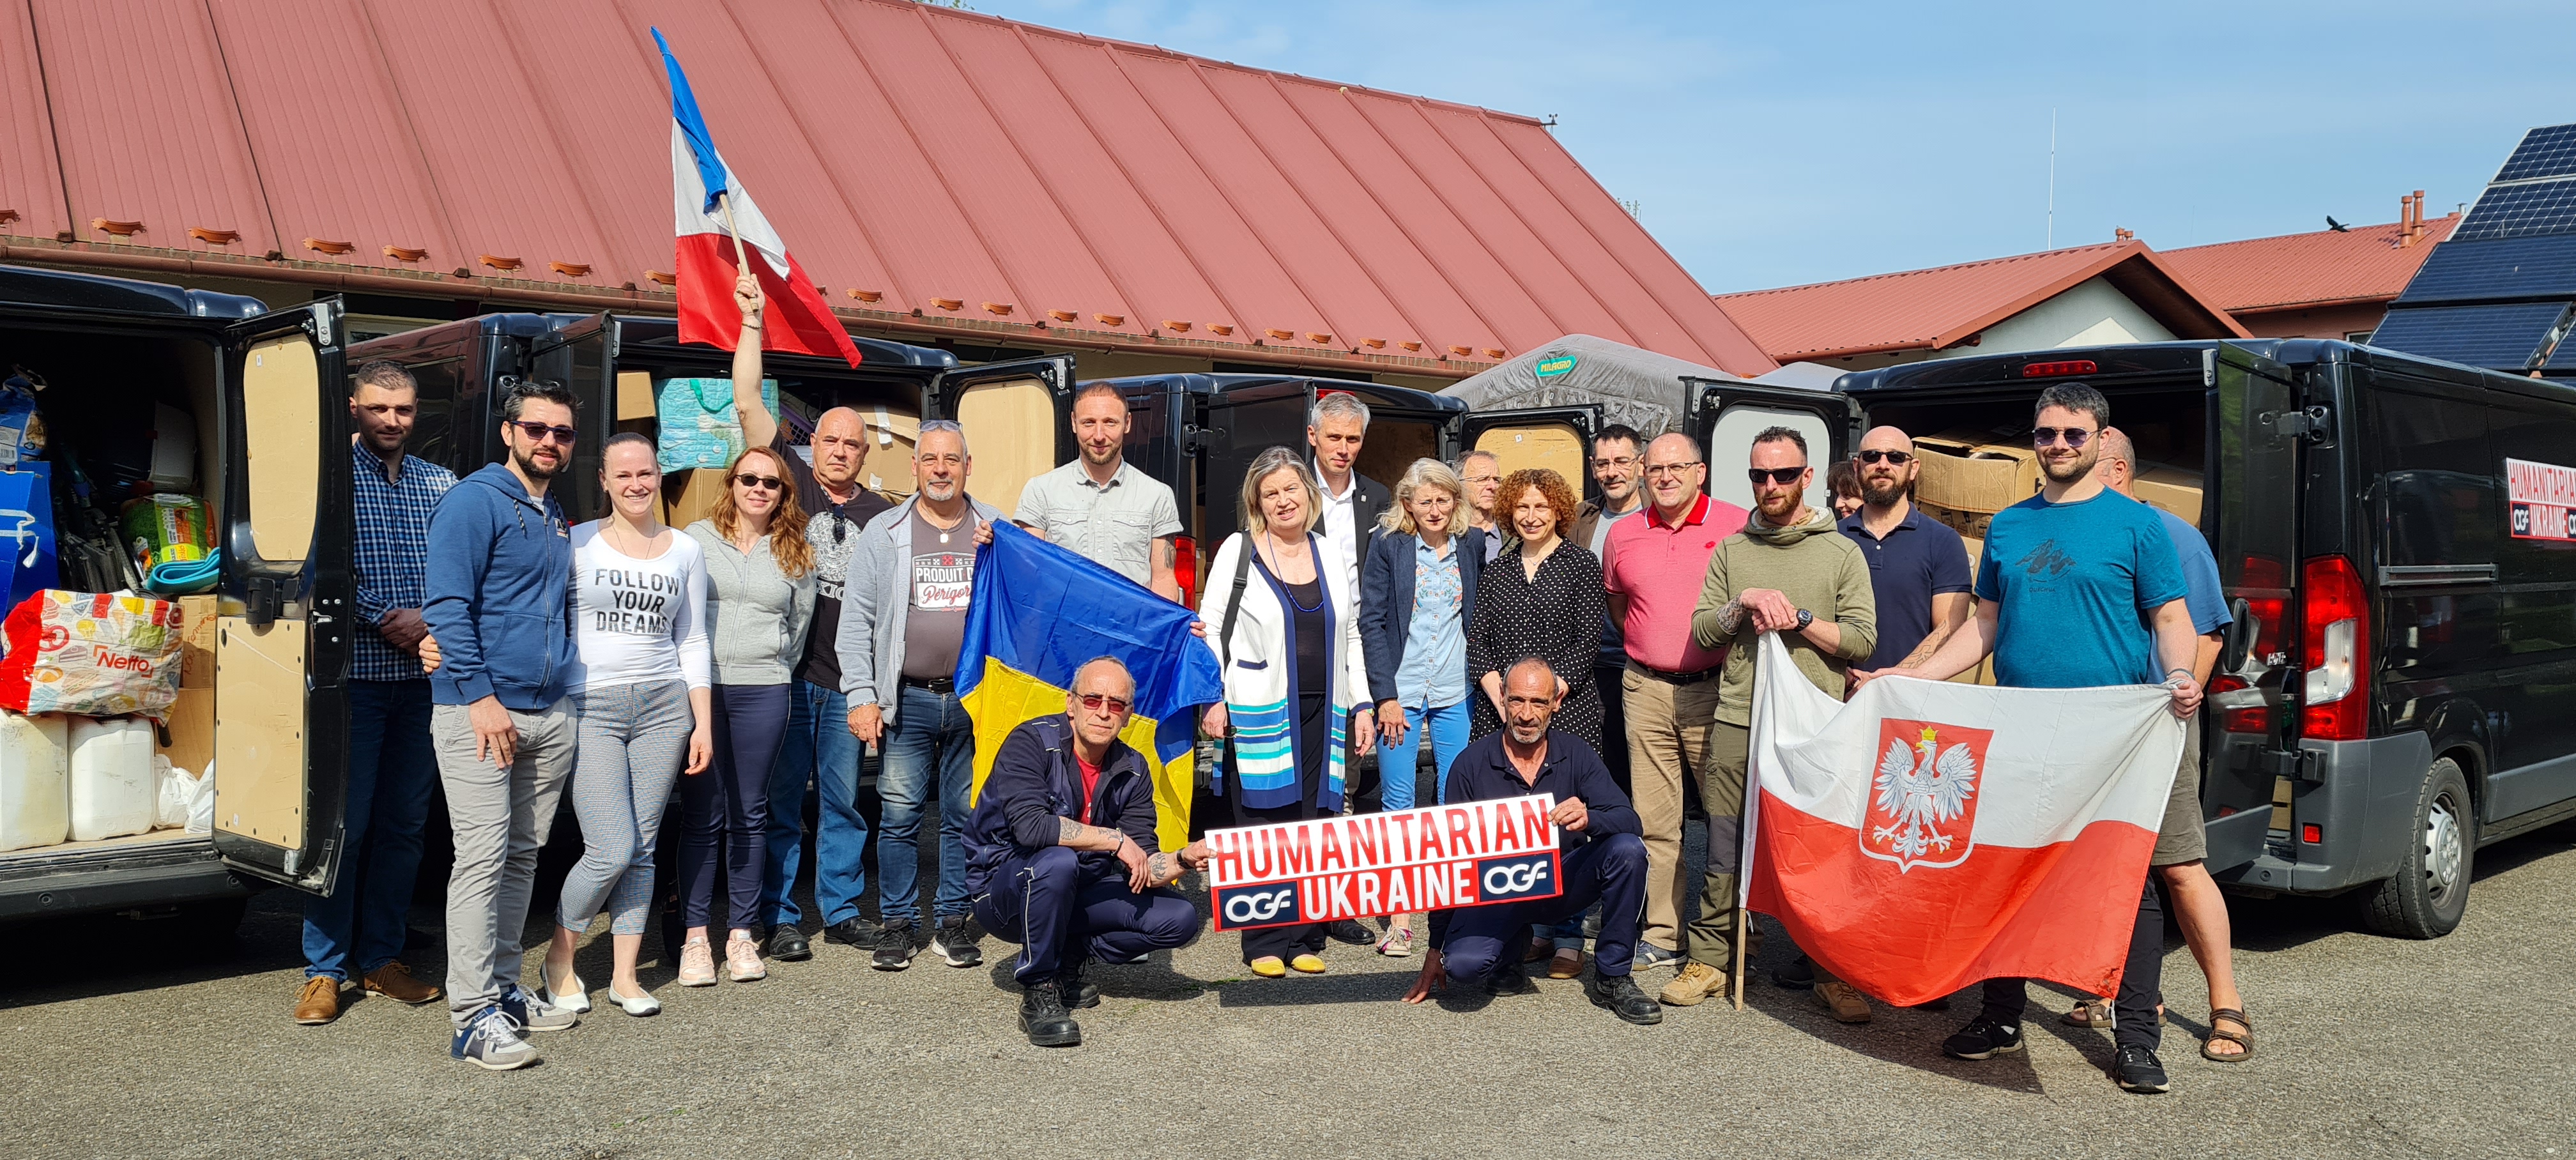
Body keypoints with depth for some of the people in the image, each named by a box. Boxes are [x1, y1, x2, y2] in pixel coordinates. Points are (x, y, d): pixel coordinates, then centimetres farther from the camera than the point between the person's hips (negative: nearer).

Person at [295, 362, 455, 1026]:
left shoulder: (440, 484, 11)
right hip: (354, 674, -4)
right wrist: (386, 622, -13)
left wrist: (427, 620, -10)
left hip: (423, 677, 4)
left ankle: (380, 958, 20)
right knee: (345, 822, -2)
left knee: (404, 822, 9)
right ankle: (325, 970, 9)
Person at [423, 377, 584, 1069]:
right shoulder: (475, 501, -6)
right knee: (482, 858, -9)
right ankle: (473, 1015, -6)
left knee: (523, 857, 12)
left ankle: (504, 988, 21)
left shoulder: (558, 519, 18)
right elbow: (447, 606, -14)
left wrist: (561, 688, 17)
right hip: (479, 709, -8)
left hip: (549, 714, 8)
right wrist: (480, 696, -19)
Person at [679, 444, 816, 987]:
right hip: (697, 686, -1)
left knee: (749, 816, 6)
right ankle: (695, 936, 7)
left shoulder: (795, 554, 10)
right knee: (701, 816, 0)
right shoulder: (697, 538, 5)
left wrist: (772, 672, 13)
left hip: (763, 693, 1)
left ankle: (742, 933, 14)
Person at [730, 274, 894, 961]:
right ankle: (780, 918, 12)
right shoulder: (791, 480, 3)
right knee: (780, 798, 3)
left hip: (846, 680, 3)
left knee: (844, 800, 10)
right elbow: (747, 402, -2)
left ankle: (841, 910, 22)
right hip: (784, 672, -2)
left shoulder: (880, 514, 11)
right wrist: (753, 320, -5)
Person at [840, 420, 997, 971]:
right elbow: (857, 619, 4)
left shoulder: (997, 530, 7)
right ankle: (896, 923, 14)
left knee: (966, 815, 7)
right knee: (899, 816, 2)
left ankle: (952, 920, 19)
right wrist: (861, 696, -3)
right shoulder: (885, 533, 6)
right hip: (907, 700, 0)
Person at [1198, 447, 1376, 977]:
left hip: (1321, 713, 4)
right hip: (1258, 712, -3)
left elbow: (1351, 636, 17)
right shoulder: (1238, 551, 2)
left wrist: (1362, 705, 11)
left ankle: (1306, 940, 13)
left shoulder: (1330, 555, 14)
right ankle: (1266, 943, 7)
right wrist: (1214, 699, -9)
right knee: (1264, 821, -2)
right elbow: (1210, 628, 0)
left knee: (1315, 821, 3)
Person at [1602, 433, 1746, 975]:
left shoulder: (1738, 526, -2)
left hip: (1716, 688, -3)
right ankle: (1663, 935, 12)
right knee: (1654, 820, 5)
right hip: (1645, 690, 3)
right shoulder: (1622, 536, 9)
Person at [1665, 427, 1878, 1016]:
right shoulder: (1729, 551, 13)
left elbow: (1862, 638, -2)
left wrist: (1799, 619, -12)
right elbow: (1700, 630, 7)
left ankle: (1834, 972, 12)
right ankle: (1709, 961, 13)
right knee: (1725, 852, 3)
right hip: (1736, 723, 2)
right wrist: (1745, 604, -9)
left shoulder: (1842, 553, 6)